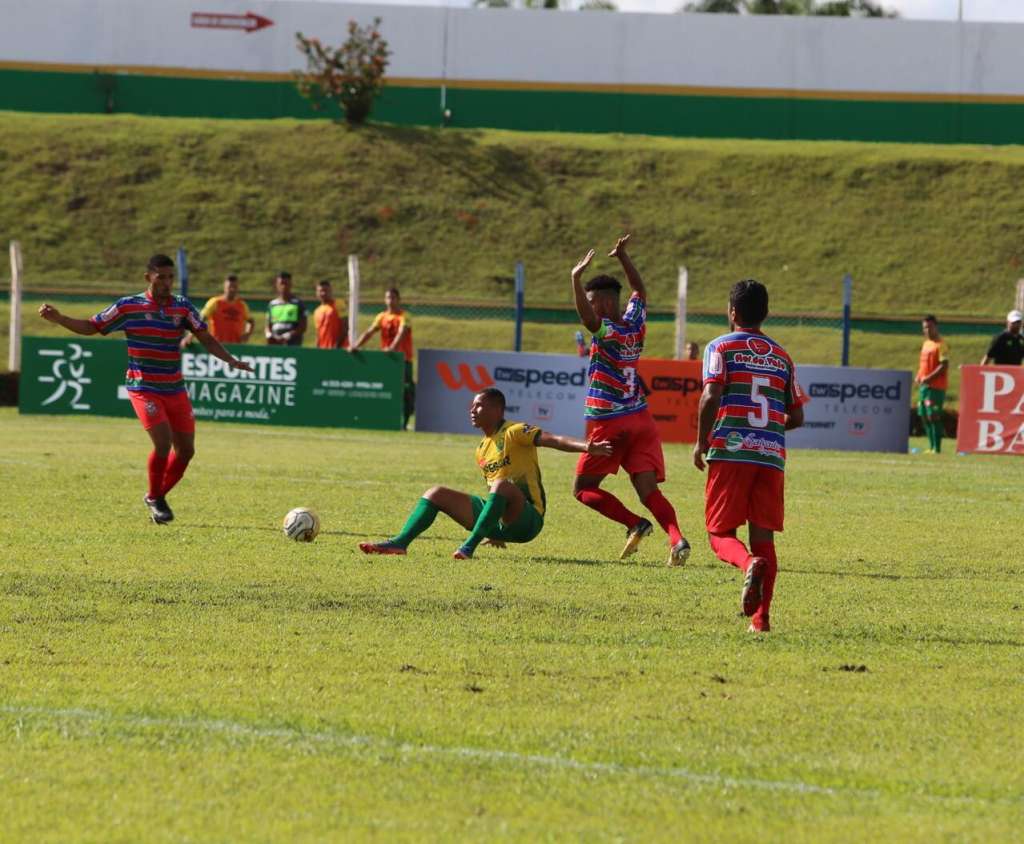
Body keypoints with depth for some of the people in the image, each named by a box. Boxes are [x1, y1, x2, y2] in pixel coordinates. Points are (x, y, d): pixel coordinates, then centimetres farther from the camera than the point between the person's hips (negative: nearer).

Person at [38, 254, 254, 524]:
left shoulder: (183, 307, 2)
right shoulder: (128, 307, -6)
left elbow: (206, 338, 4)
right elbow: (91, 327, 2)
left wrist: (231, 360, -11)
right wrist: (58, 319, -11)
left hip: (175, 389, 5)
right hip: (144, 388, -4)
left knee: (186, 449, 4)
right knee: (164, 442, -19)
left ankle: (158, 497, 26)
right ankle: (155, 499, 3)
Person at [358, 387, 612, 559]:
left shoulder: (514, 433, -7)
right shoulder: (482, 450, 17)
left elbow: (552, 440, -21)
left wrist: (585, 447, -38)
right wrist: (495, 534, 27)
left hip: (526, 520, -8)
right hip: (498, 523, 8)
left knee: (501, 485, -38)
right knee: (436, 494, 3)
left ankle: (470, 545, -40)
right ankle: (400, 543, -14)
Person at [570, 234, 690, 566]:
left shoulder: (606, 331, -14)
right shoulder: (636, 324, 5)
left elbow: (587, 316, -36)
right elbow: (639, 289, 25)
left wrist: (576, 277, -36)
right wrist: (622, 256, 26)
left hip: (609, 424, -6)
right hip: (641, 419, 6)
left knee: (584, 489, 8)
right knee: (648, 489, -3)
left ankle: (634, 523, -11)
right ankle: (676, 538, -26)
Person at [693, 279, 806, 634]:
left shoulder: (721, 347, 3)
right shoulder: (782, 356, 17)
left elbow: (711, 396, -11)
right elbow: (796, 417, 16)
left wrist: (701, 442, 0)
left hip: (730, 451, -4)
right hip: (772, 456, 4)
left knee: (721, 533, 2)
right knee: (763, 536, 7)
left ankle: (750, 564, -30)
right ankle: (761, 616, -2)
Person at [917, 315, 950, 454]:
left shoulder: (941, 345, -10)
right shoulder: (926, 343, 16)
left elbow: (944, 366, -17)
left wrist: (929, 378, -20)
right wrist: (919, 376, 7)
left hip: (936, 386, -9)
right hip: (924, 385, 9)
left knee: (933, 416, -11)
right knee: (924, 415, 11)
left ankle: (936, 448, -8)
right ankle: (931, 446, 19)